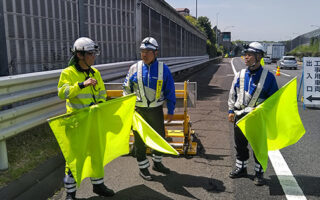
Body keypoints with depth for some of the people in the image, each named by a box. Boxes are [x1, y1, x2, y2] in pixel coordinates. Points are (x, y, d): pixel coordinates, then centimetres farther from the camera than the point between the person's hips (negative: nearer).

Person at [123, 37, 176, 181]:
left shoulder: (163, 69, -4)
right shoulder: (134, 68, -4)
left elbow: (170, 91, 2)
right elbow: (127, 89, 5)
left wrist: (170, 111, 3)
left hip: (156, 109, 1)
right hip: (138, 110, -1)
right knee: (139, 139, 7)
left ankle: (157, 163, 38)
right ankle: (143, 167, 24)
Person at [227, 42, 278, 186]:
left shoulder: (268, 76, -7)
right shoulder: (240, 74, 4)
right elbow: (232, 94, 12)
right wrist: (231, 110, 7)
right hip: (240, 115, 4)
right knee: (240, 144, 15)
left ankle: (259, 172, 23)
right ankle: (241, 168, 33)